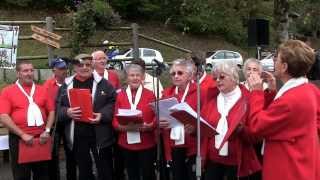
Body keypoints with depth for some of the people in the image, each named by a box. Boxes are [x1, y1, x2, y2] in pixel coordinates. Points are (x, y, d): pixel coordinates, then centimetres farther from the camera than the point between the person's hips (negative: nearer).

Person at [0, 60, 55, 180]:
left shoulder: (42, 90, 10)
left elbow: (51, 111, 11)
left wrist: (47, 130, -4)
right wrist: (22, 134, -15)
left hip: (41, 138, 3)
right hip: (19, 139, -3)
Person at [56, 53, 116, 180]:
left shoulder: (103, 83, 1)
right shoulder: (66, 85, 6)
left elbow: (113, 103, -2)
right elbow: (57, 107, 6)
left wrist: (103, 115, -18)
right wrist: (67, 112, -15)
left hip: (100, 134, -2)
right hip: (77, 135, 2)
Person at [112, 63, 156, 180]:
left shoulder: (150, 94, 0)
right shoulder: (120, 95, 4)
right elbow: (115, 120, 4)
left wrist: (147, 126, -19)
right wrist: (123, 126, -16)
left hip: (146, 143, -2)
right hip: (126, 143, 2)